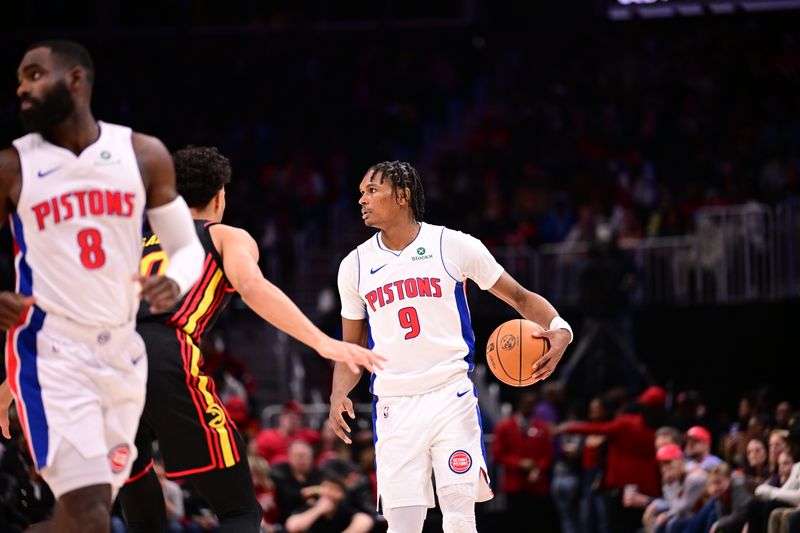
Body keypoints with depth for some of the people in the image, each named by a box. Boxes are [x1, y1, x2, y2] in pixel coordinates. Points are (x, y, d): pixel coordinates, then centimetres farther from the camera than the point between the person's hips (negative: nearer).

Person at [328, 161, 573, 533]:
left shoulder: (453, 246, 0)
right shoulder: (355, 265, 10)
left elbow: (520, 297, 6)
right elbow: (352, 347, 17)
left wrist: (558, 329, -13)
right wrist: (338, 396, -2)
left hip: (452, 396, -2)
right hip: (394, 405, 3)